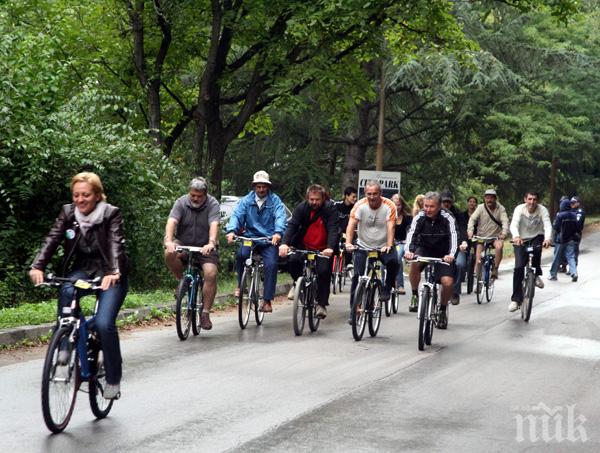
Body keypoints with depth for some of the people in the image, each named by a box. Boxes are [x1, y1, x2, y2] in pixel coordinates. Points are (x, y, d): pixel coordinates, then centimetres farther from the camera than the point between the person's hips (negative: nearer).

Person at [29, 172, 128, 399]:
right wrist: (37, 266, -31)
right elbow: (52, 239, -13)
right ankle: (65, 344, -15)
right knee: (66, 291, -33)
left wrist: (114, 272, -44)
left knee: (104, 323, -22)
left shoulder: (111, 214, -12)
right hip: (82, 269, 3)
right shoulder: (68, 212, -2)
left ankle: (113, 379, -4)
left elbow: (116, 244, -26)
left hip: (109, 273, -3)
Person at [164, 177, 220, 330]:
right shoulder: (181, 202, -6)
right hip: (183, 245, 1)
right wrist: (168, 241, -39)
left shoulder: (212, 204, -9)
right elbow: (171, 222, -21)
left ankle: (205, 313, -12)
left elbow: (214, 224, -25)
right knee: (169, 254, -31)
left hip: (204, 247, -1)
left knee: (211, 273, -23)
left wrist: (211, 243, -44)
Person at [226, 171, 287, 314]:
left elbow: (280, 217, -14)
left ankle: (267, 300, -13)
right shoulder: (246, 201, 8)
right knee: (241, 254, -28)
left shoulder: (275, 201, 2)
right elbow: (237, 215, -6)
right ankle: (241, 285, -5)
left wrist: (278, 232, -36)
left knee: (271, 264, -22)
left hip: (269, 240, -1)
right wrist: (231, 230, -27)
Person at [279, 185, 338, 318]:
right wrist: (284, 243, -36)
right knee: (292, 261, -22)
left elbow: (333, 229, -24)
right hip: (303, 246, 2)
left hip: (323, 249, -2)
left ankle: (321, 304, -2)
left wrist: (330, 247, -41)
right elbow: (292, 225, -18)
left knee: (324, 271, -15)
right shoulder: (302, 208, -8)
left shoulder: (330, 209, -13)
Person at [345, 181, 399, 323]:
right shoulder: (360, 205, -13)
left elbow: (391, 227, -22)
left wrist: (389, 246, -38)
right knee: (357, 276, -8)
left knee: (393, 262, -30)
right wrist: (348, 243, -38)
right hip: (363, 246, 1)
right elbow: (351, 225, -22)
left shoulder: (389, 206, -14)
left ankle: (386, 289, -5)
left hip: (383, 246, -1)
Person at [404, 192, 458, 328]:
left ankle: (443, 310, 9)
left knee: (447, 282, -19)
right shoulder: (420, 217, -15)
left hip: (443, 253, -1)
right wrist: (408, 250, -47)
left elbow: (453, 235, -32)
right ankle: (415, 295, -11)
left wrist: (451, 254, -50)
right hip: (424, 249, 1)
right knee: (414, 263, -33)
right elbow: (411, 233, -27)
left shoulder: (447, 218, -19)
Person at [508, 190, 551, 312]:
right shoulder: (519, 209, -16)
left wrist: (547, 238, -49)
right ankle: (516, 300, -5)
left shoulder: (542, 210, -15)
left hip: (537, 237, 0)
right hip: (521, 239, 0)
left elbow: (547, 225, -28)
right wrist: (516, 236, -52)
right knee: (519, 267, -12)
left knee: (537, 249, -36)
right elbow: (514, 224, -30)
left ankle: (536, 275, -10)